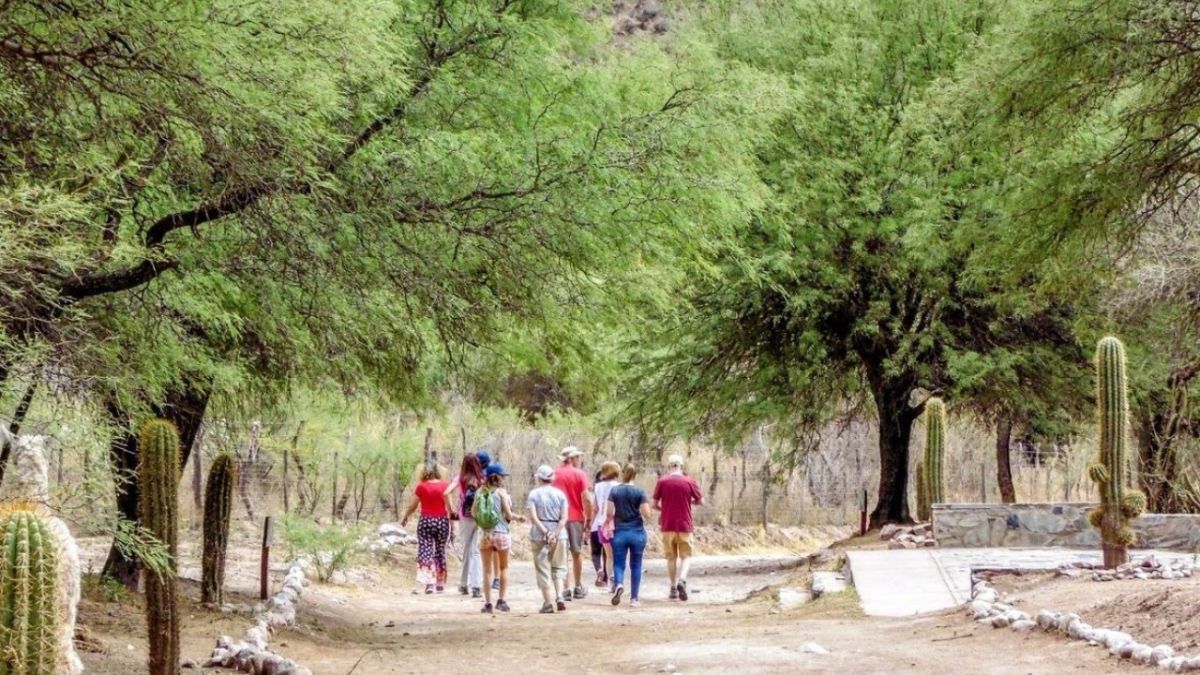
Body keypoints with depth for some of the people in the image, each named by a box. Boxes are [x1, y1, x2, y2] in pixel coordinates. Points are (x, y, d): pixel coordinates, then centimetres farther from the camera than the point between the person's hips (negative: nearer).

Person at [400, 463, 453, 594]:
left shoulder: (421, 487, -4)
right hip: (442, 521, 2)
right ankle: (440, 583, 20)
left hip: (425, 521, -2)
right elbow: (449, 506, -6)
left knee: (425, 550, -1)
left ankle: (429, 582, -16)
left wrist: (405, 518, 16)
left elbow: (413, 506, 1)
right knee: (440, 551, 13)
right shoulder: (444, 486, -2)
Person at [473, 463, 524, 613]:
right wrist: (518, 518, 8)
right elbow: (508, 514, -11)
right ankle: (501, 600, 7)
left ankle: (487, 603, 6)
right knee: (503, 568, 14)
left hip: (484, 533, 3)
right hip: (501, 533, -3)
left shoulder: (480, 492, 0)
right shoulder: (501, 492, -9)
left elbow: (473, 513, 6)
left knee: (487, 570, 9)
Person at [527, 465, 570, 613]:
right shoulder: (560, 494, 4)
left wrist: (546, 532, -16)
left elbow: (533, 517, -13)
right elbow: (564, 518, -6)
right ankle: (559, 597, -4)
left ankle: (548, 603, -1)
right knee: (559, 568, 14)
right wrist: (555, 534, -12)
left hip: (539, 535, -2)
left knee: (543, 569, 4)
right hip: (559, 535, 2)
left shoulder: (534, 494, -3)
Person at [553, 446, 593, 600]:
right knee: (577, 553, 12)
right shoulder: (579, 474, -5)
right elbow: (586, 499, -9)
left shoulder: (554, 474, 2)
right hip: (576, 518, -1)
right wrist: (589, 518, 0)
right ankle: (578, 588, 19)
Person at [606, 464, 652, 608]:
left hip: (620, 533, 0)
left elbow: (609, 512, -5)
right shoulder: (640, 492, -5)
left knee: (618, 564, 4)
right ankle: (634, 598, 11)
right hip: (637, 532, 0)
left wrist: (608, 523, 14)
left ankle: (619, 584, -26)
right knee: (636, 566, 9)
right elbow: (647, 514, -11)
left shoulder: (615, 491, -1)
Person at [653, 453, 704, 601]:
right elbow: (701, 501, 3)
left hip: (667, 526, 1)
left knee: (671, 557, 12)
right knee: (686, 556, 6)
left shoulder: (662, 482, -4)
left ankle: (673, 587, 13)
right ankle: (682, 580, -18)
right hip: (684, 526, -1)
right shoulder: (689, 482, -4)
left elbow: (655, 504, 0)